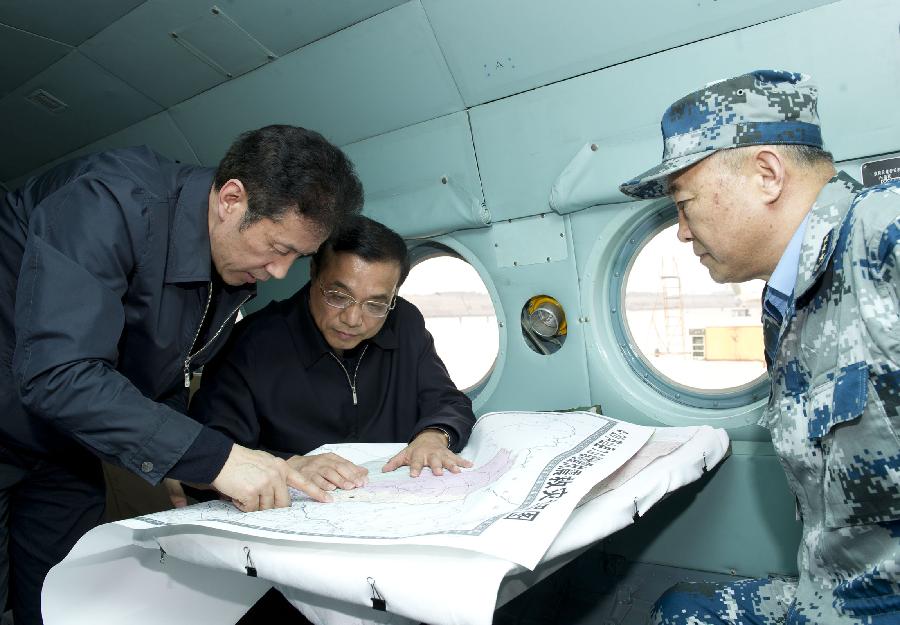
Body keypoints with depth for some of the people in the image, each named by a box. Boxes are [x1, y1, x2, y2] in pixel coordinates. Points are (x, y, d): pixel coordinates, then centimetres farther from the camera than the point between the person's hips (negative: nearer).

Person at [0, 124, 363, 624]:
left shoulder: (241, 266, -7)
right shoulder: (114, 203, -30)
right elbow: (57, 374, -39)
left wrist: (177, 467, -1)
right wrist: (212, 457, -41)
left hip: (65, 449, 6)